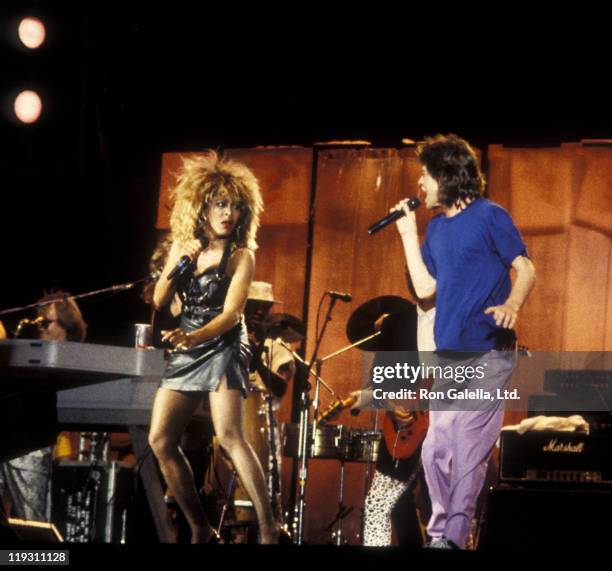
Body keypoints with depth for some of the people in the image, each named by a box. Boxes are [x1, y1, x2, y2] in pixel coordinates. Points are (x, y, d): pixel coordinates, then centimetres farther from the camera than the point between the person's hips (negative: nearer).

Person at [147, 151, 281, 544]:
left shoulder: (241, 256, -6)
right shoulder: (183, 246, 8)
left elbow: (231, 313, -17)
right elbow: (159, 301, 5)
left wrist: (193, 336, -34)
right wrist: (178, 265, -10)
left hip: (223, 348, -6)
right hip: (186, 352, 6)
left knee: (229, 436, -23)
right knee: (161, 441, 1)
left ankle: (268, 527, -25)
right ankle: (201, 529, 10)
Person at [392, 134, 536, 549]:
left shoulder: (490, 216, -4)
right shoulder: (436, 228, 15)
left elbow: (526, 269, -6)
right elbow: (425, 287, 14)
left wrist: (512, 305, -26)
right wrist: (408, 234, 10)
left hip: (488, 353, -7)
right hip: (449, 355, 7)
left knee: (467, 449, -9)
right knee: (436, 451, 8)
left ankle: (450, 538, -5)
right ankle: (442, 536, 19)